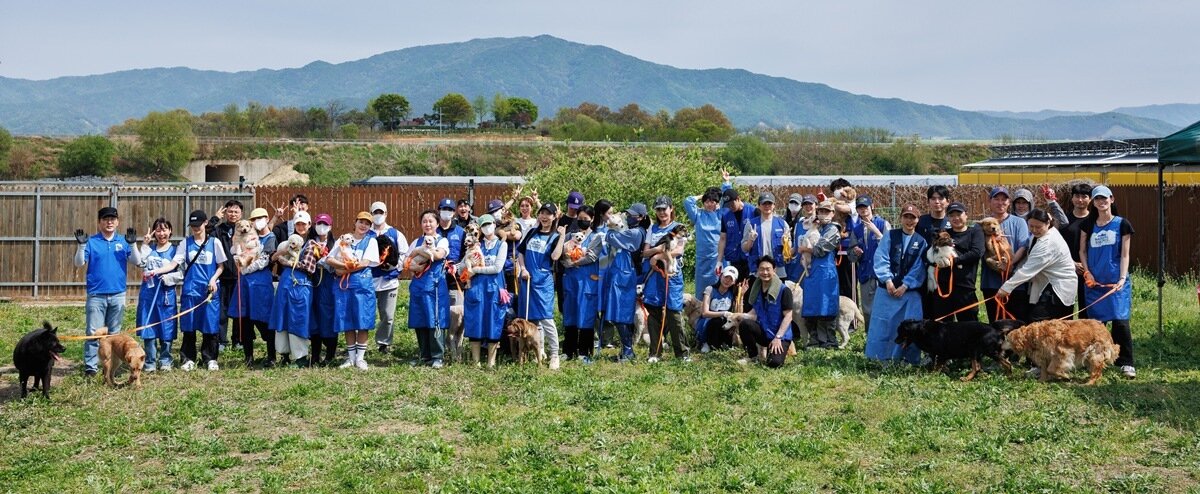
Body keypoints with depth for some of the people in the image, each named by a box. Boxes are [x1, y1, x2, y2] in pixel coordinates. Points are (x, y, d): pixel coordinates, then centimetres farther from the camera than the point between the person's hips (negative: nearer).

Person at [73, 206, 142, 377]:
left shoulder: (123, 242, 5)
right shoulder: (91, 242, 0)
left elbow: (137, 261, -2)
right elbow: (79, 263, -4)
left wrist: (132, 244, -17)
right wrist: (81, 245, -19)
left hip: (118, 295, 2)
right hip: (96, 295, -2)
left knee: (114, 334, 10)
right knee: (94, 333, -4)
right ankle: (90, 367, 0)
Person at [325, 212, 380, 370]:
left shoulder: (371, 241, 4)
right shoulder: (343, 239, 11)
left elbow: (365, 263, -8)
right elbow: (329, 259, 3)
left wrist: (344, 269, -10)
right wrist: (346, 265, -12)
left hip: (363, 283, -2)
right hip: (343, 284, 2)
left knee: (362, 321, -3)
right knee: (347, 321, 3)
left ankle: (360, 357, 4)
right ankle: (350, 357, 11)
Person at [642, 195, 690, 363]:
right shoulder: (652, 229, 17)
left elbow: (679, 250, -5)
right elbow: (645, 252, 8)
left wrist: (658, 255, -9)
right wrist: (657, 250, -12)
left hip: (672, 274, -3)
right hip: (653, 274, 3)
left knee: (674, 313, -8)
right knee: (653, 313, 1)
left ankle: (682, 352, -2)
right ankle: (655, 352, 7)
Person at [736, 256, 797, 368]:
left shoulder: (784, 291, -13)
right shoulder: (756, 289, 5)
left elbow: (788, 316, -14)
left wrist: (778, 337, -21)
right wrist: (742, 316, -8)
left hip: (780, 335, -4)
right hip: (763, 331, 4)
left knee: (774, 363, -28)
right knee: (744, 324, -26)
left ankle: (781, 350, 11)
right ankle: (752, 355, -2)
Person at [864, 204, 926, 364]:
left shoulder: (921, 242, 5)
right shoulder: (890, 235, 4)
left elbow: (918, 268, 0)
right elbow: (881, 258, -4)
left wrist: (905, 286, -11)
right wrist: (888, 280, -14)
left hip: (909, 291, 0)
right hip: (887, 288, 0)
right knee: (882, 324, 0)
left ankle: (909, 358, 8)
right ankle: (879, 355, 8)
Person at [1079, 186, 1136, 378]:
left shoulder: (1121, 224, 1)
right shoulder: (1088, 225, 8)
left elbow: (1125, 254, 0)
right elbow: (1082, 251, 12)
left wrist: (1122, 279, -11)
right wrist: (1087, 273, -1)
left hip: (1116, 282, -3)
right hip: (1094, 282, 3)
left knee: (1120, 321, -9)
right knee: (1095, 322, 5)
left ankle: (1126, 363, -4)